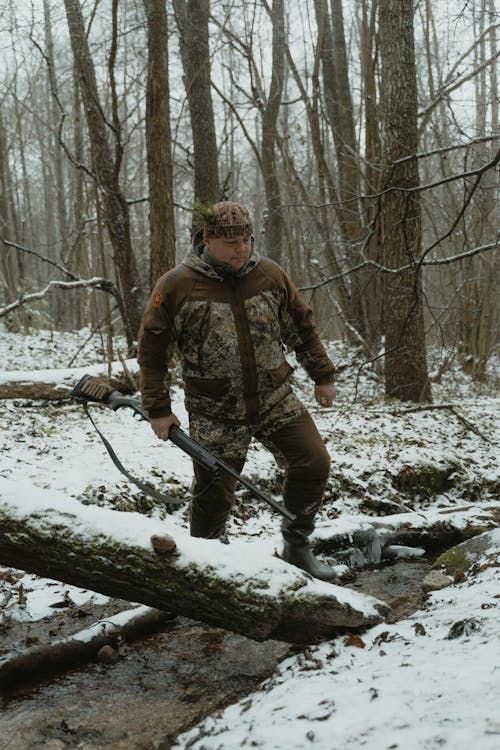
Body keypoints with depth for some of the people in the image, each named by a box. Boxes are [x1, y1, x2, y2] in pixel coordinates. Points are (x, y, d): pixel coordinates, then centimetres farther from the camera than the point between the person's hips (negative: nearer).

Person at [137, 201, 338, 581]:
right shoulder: (176, 286, -9)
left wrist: (323, 376, 14)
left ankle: (297, 547, 19)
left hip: (276, 400, 3)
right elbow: (152, 350, -3)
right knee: (213, 495, 1)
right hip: (215, 414, -3)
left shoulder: (271, 275, 1)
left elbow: (302, 328, 13)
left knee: (314, 464, -1)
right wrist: (158, 408, -5)